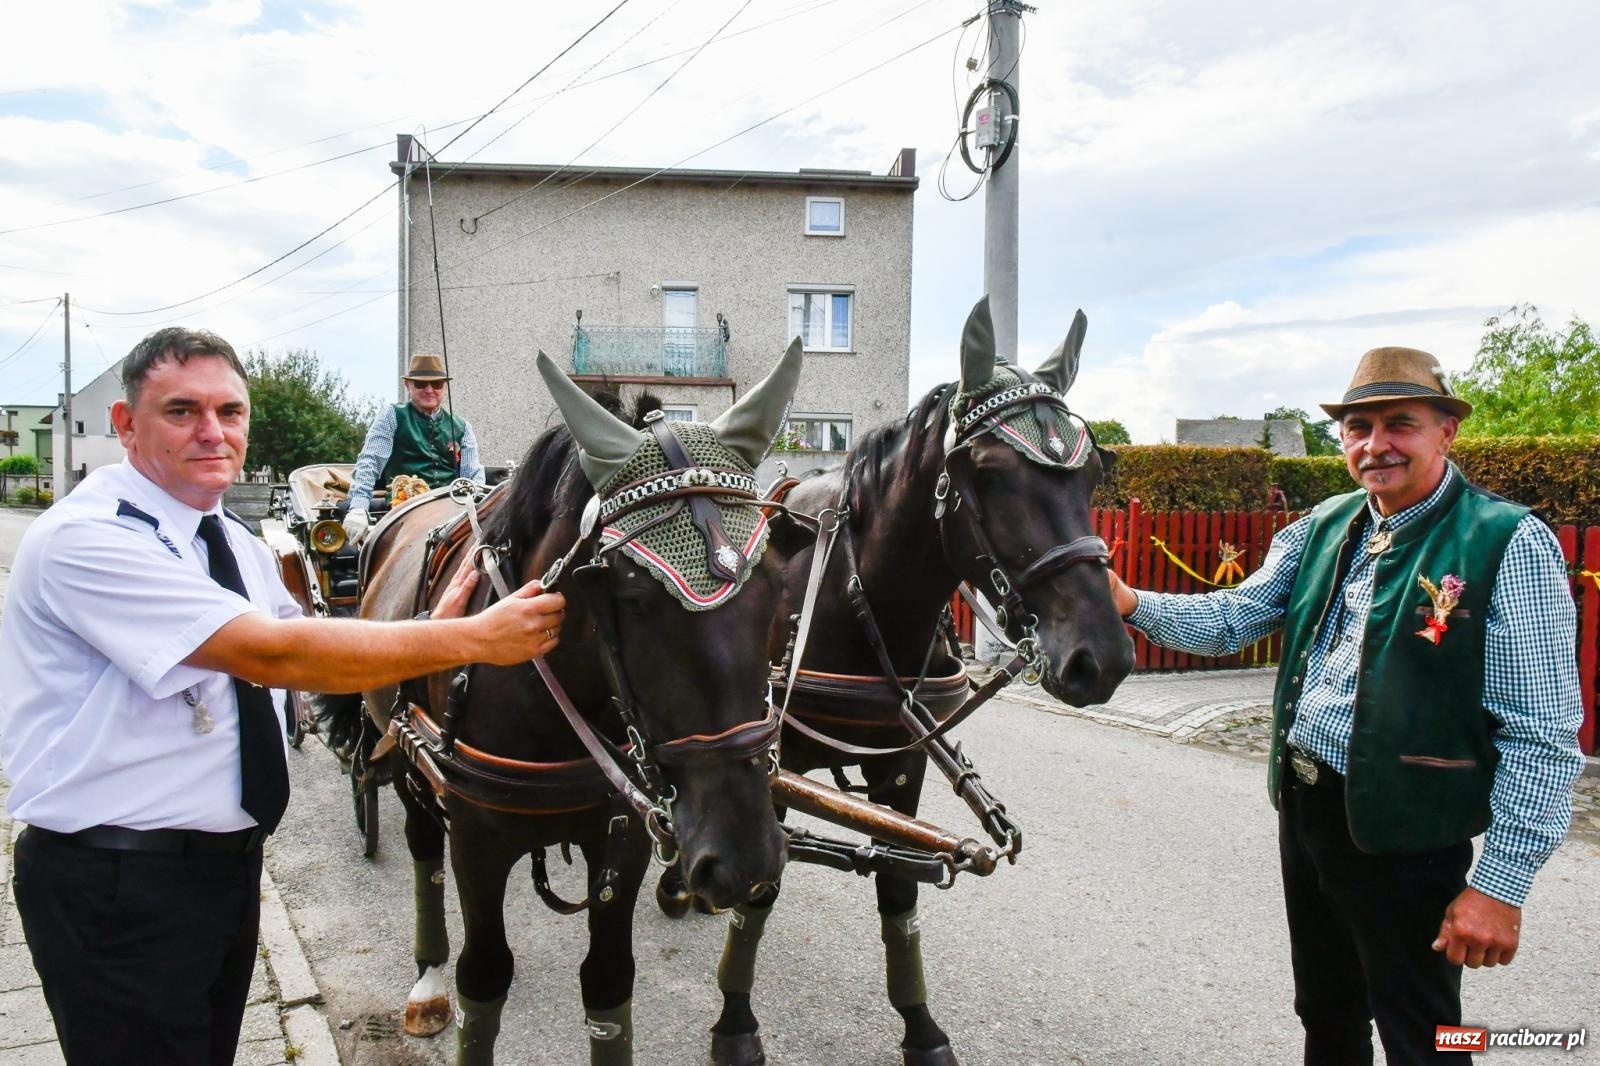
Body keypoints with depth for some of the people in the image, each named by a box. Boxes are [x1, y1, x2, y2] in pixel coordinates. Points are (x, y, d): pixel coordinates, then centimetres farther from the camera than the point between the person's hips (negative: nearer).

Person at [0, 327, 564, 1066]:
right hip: (116, 888, -8)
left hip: (226, 862, 8)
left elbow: (310, 654, 14)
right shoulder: (85, 538, -21)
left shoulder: (234, 543, 7)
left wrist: (430, 632, -3)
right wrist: (472, 639, -30)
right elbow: (273, 655, -30)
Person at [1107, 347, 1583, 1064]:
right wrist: (1132, 604, -16)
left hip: (1402, 835, -6)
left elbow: (1543, 736, -16)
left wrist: (1501, 884, -18)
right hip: (1303, 808, 6)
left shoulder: (1509, 543, -14)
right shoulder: (1326, 526, 5)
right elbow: (1234, 618, 2)